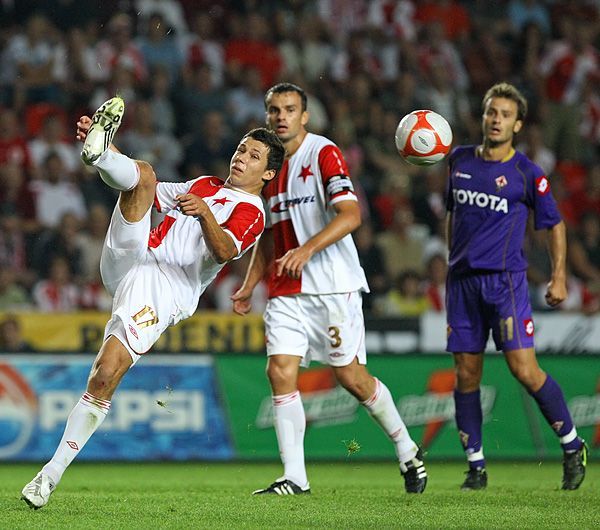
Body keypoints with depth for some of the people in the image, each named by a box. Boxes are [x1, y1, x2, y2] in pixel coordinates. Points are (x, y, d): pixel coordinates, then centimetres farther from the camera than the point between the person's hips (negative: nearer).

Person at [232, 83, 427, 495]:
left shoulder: (324, 153, -8)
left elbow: (350, 214, -21)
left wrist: (306, 250, -31)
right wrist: (249, 285, 18)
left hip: (332, 286, -6)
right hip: (287, 291, 6)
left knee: (351, 375, -1)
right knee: (281, 371, -8)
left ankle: (408, 452, 20)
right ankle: (295, 477, -7)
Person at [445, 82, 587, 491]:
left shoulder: (527, 174, -2)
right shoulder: (460, 160, 10)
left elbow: (554, 224, 7)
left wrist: (559, 277, 0)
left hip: (506, 280, -4)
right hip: (462, 281, 4)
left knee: (525, 370, -12)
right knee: (466, 376, 2)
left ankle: (572, 445, 5)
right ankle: (476, 466, 9)